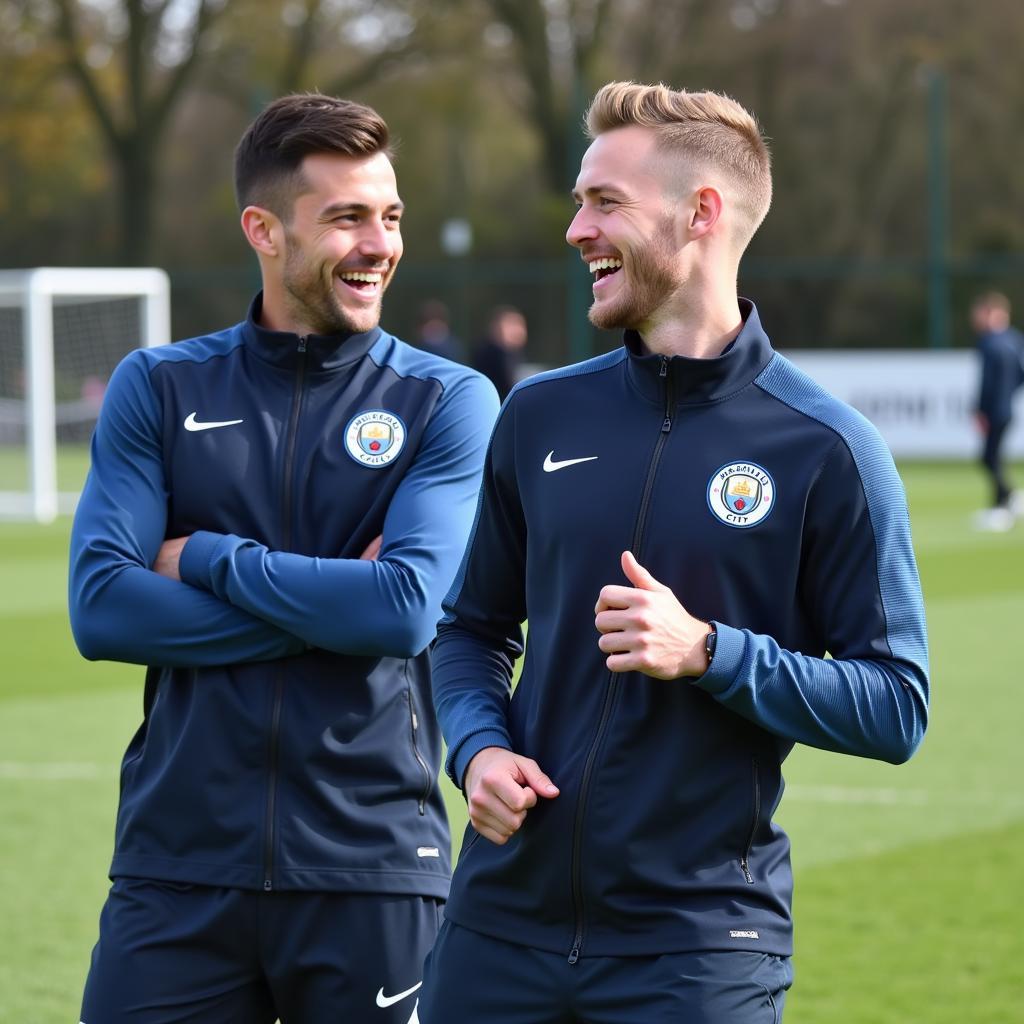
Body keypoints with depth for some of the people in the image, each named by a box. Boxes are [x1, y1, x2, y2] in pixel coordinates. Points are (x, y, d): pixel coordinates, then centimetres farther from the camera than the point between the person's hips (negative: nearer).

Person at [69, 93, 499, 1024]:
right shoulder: (159, 389, 6)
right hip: (179, 865, 1)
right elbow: (101, 609, -6)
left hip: (369, 867, -1)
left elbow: (408, 608, -14)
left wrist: (205, 560, -7)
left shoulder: (446, 402, 1)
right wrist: (331, 606, -11)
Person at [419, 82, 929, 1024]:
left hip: (702, 940, -4)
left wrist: (707, 651, -18)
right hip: (504, 918, 4)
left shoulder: (826, 449, -6)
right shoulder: (541, 415, 8)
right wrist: (478, 748, -2)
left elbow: (896, 707, -6)